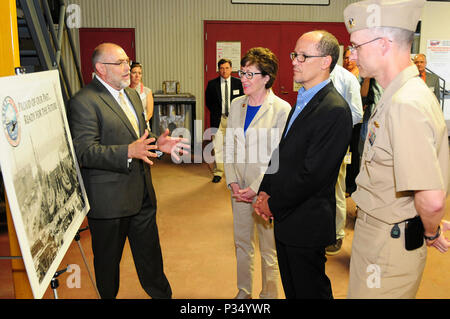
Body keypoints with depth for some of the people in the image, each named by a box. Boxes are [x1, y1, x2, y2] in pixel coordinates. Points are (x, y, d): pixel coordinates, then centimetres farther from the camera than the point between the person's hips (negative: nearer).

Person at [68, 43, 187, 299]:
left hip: (142, 194, 7)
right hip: (109, 199, -7)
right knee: (108, 259, 13)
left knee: (150, 254, 19)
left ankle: (162, 294, 36)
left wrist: (157, 144, 2)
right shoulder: (84, 102, -15)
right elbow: (84, 151, -22)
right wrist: (128, 152, -32)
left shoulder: (132, 94, 12)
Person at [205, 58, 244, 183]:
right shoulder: (212, 84, 0)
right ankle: (218, 172, 11)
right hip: (218, 119, 0)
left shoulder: (238, 82, 1)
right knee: (218, 147, 0)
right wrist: (215, 113, -1)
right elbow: (208, 101, 8)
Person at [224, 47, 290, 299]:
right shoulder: (236, 105, 6)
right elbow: (229, 146, 9)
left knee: (269, 250, 9)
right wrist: (233, 182, -1)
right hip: (240, 189, 5)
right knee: (242, 243, 18)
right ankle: (244, 292, 37)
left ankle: (269, 295, 29)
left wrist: (256, 188, -14)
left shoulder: (282, 109, -12)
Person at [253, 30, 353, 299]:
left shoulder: (334, 110, -21)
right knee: (291, 288, 24)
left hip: (307, 224, -9)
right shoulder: (302, 100, 10)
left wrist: (274, 205, -14)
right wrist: (265, 191, 3)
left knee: (309, 290, 11)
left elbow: (312, 173, -23)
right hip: (286, 217, 9)